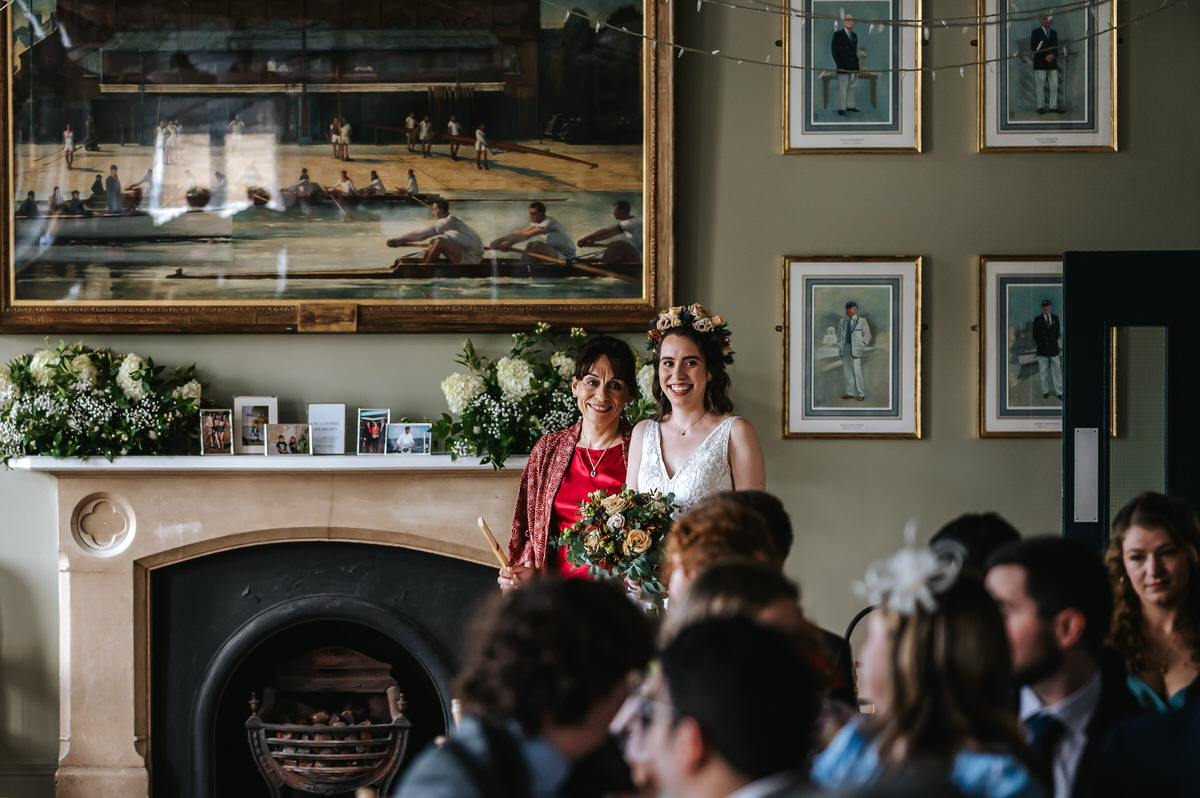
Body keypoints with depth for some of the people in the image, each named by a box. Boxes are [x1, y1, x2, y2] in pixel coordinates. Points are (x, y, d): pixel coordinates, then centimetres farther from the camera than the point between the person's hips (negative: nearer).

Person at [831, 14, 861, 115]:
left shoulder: (854, 35, 17)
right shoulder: (838, 34, -2)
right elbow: (834, 50, -6)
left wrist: (856, 60, 10)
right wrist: (838, 62, -12)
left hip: (853, 65, 7)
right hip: (843, 66, -7)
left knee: (852, 87, 11)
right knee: (842, 88, -8)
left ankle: (850, 106, 21)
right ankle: (841, 108, -7)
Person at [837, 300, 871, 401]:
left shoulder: (861, 321, 1)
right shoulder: (843, 322, 15)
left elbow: (867, 335, 3)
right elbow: (839, 335, 22)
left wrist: (861, 346, -5)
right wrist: (840, 347, 10)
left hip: (856, 350, -5)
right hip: (845, 348, 5)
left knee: (857, 372, -10)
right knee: (847, 371, 5)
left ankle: (861, 394, -6)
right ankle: (850, 392, 14)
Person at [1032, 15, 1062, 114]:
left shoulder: (1054, 33, 16)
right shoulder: (1036, 32, 2)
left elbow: (1056, 47, 17)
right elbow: (1033, 47, -4)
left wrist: (1053, 55, -6)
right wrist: (1045, 57, -11)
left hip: (1052, 63, 4)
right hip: (1040, 64, -4)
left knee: (1054, 85, 0)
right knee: (1040, 86, -2)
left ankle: (1053, 107, 7)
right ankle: (1041, 107, 5)